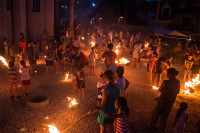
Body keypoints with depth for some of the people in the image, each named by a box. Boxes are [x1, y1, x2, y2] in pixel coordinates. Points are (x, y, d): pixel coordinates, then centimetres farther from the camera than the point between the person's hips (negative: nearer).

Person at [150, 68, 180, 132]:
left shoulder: (165, 82, -28)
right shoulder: (178, 82, -11)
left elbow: (160, 90, -11)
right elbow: (177, 91, 5)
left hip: (162, 102, -4)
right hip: (170, 103, 4)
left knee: (155, 114, 20)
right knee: (164, 117, 24)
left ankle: (152, 127, 38)